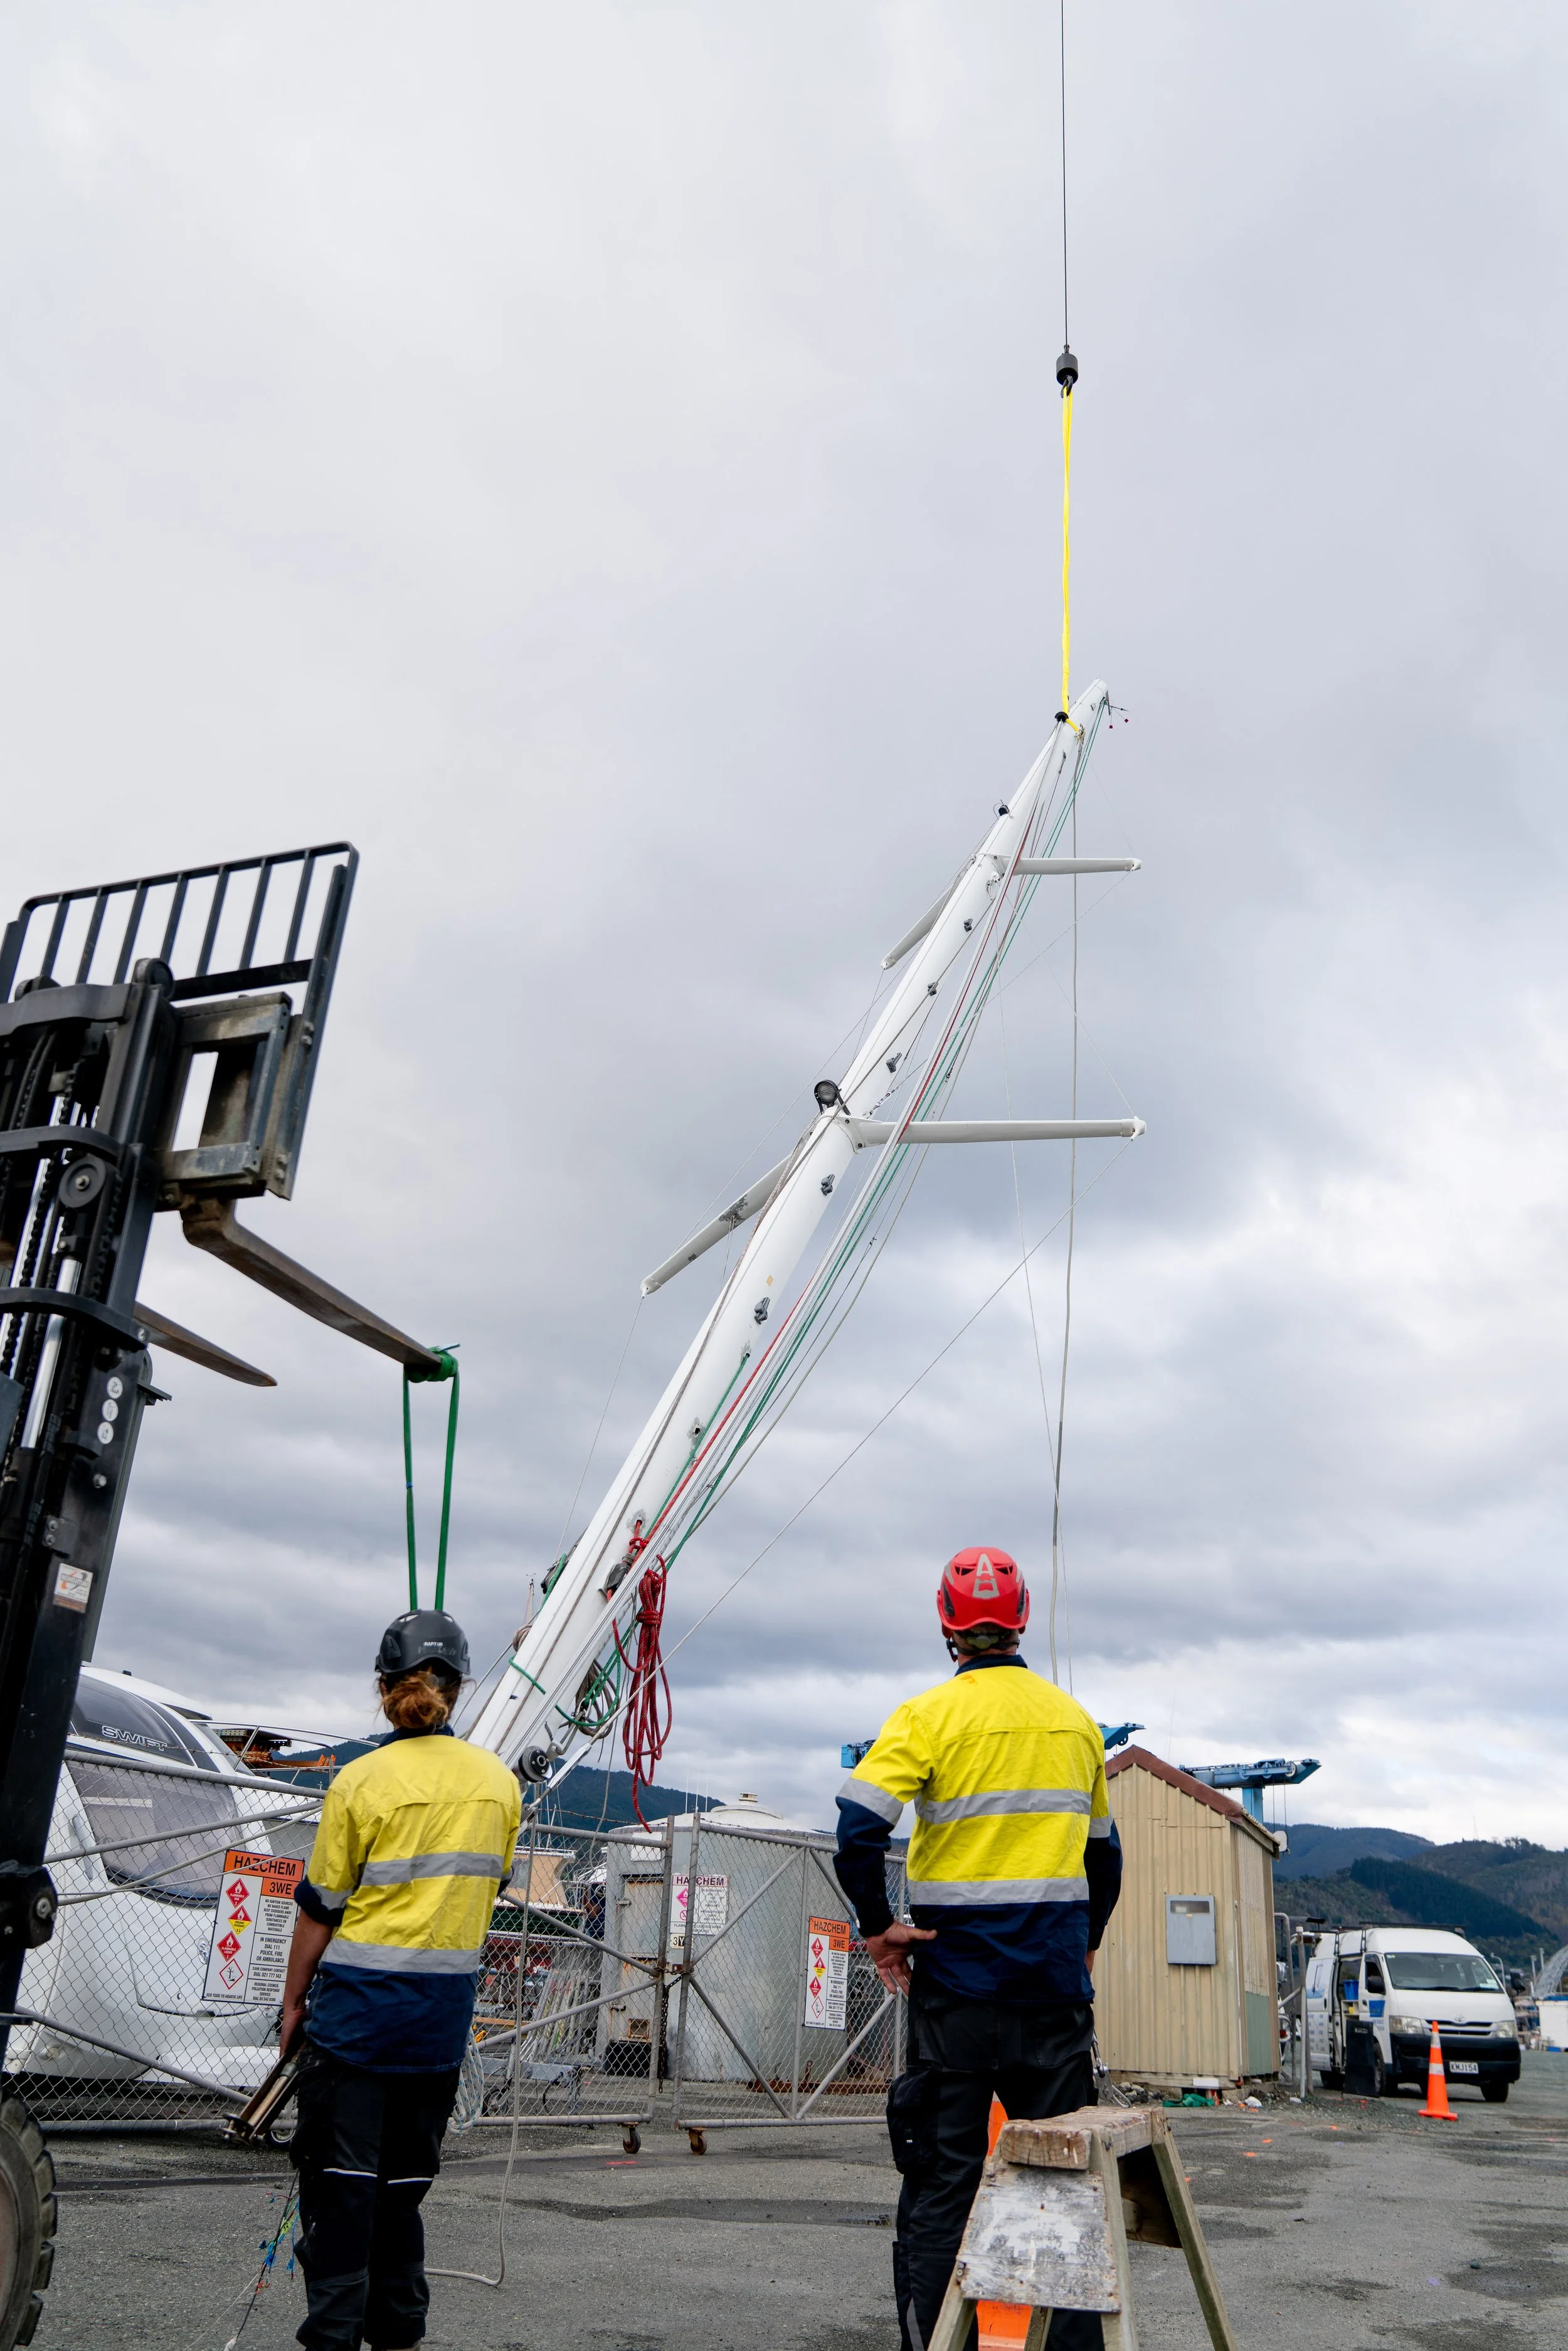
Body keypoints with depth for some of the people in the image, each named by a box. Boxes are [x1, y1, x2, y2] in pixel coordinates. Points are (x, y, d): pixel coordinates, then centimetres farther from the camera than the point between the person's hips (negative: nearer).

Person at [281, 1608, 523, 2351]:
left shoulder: (361, 1781, -13)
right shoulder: (499, 1782, 0)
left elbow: (321, 1907, -6)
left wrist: (293, 2001, 6)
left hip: (360, 2002, -4)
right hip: (445, 2011, 4)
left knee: (340, 2174, 7)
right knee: (406, 2175, 18)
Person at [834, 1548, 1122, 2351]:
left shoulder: (930, 1715, -9)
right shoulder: (1076, 1720, 7)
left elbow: (857, 1828, -20)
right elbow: (1103, 1853, 17)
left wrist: (877, 1926, -8)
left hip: (958, 1976, -3)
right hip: (1057, 1979, 4)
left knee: (943, 2173, 6)